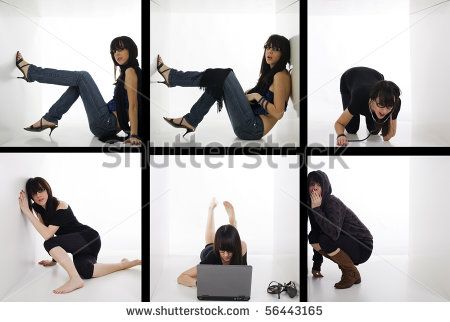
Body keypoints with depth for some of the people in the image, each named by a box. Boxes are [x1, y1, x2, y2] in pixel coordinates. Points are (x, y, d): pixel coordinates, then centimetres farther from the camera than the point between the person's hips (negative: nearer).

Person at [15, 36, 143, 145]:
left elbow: (133, 104, -19)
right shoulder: (126, 71, 17)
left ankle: (30, 71, 4)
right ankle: (49, 119, 12)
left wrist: (133, 135, -24)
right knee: (78, 84, 17)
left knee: (83, 77, -9)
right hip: (109, 124, 9)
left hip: (106, 123, -9)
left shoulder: (130, 71, -11)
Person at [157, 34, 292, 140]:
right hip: (250, 126, 9)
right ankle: (190, 121, 2)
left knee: (223, 75, -13)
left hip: (253, 128, -9)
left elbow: (278, 113, -18)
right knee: (217, 83, 7)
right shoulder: (269, 72, 18)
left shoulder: (281, 75, -10)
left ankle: (170, 76, -3)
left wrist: (256, 96, -12)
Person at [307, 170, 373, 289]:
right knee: (313, 238, -3)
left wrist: (317, 209, -34)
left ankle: (352, 273, -6)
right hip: (346, 243, 8)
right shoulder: (311, 205, 1)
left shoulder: (332, 203, -24)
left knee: (325, 239, -28)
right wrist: (316, 266, 14)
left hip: (362, 248, -8)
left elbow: (334, 233, -40)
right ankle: (345, 267, 9)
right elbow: (316, 232, 10)